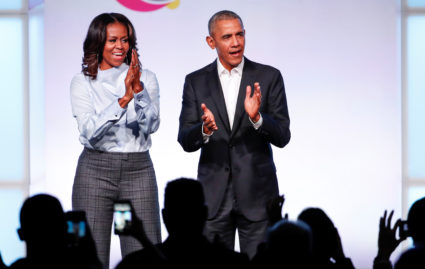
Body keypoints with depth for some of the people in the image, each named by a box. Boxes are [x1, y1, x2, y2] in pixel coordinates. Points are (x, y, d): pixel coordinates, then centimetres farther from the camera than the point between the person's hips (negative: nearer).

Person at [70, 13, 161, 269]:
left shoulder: (146, 77, 6)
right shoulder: (83, 82, 1)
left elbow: (150, 125, -7)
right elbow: (90, 132, -12)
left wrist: (139, 90, -20)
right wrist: (124, 99, -22)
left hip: (138, 170, 1)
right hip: (95, 170, -1)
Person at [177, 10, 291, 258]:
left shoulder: (268, 77, 1)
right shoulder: (196, 82, 5)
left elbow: (282, 136, -4)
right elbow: (185, 141, -1)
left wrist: (257, 117, -23)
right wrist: (205, 129, -22)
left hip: (257, 194, -1)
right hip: (213, 196, 1)